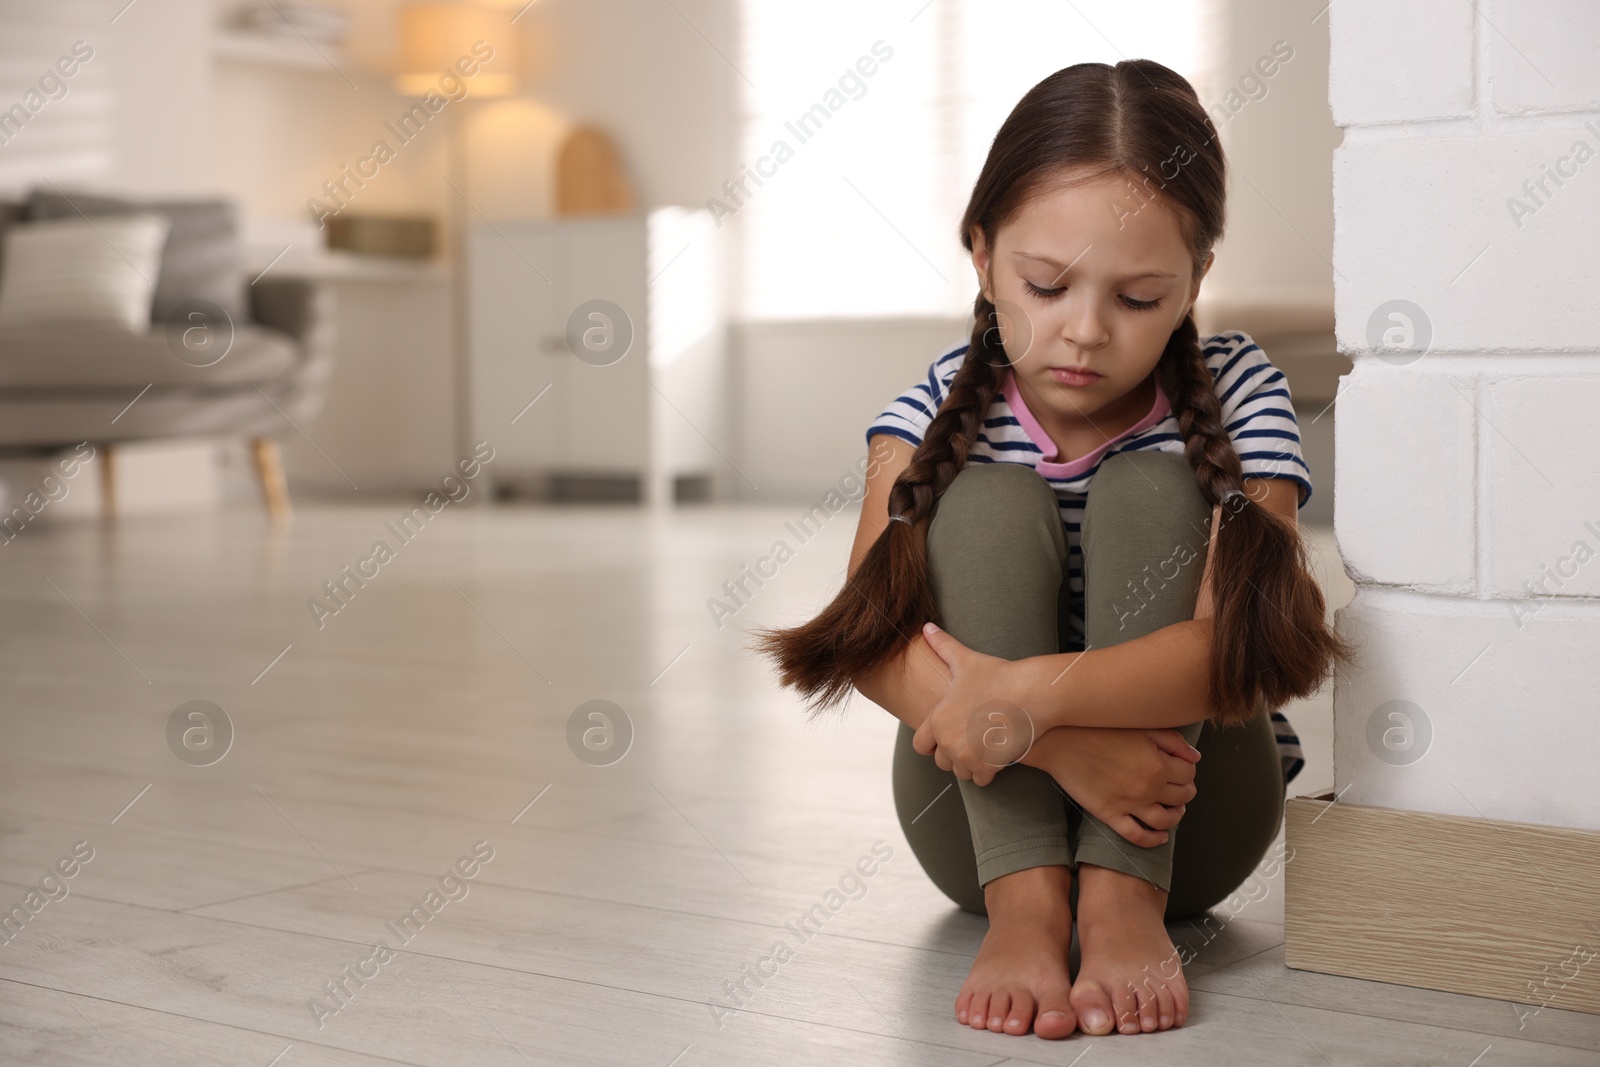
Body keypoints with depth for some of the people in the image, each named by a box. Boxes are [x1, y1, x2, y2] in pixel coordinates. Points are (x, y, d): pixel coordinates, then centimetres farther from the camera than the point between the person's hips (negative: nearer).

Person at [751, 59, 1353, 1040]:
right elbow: (870, 640, -22)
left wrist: (1030, 695, -41)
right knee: (990, 501, -22)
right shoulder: (943, 408, -6)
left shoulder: (1236, 394, -9)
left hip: (1185, 823, 0)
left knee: (1146, 490, -21)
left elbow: (1246, 645, -25)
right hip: (988, 818, 1)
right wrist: (1061, 744, -38)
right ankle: (1024, 906, -33)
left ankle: (1127, 900, -30)